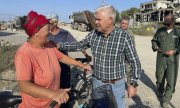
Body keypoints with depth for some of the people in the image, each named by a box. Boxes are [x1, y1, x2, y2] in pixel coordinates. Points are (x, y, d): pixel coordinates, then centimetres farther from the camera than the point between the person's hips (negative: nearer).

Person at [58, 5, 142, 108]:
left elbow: (135, 62, -10)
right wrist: (60, 45, 2)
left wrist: (133, 84, -9)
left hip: (116, 85, -3)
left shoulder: (124, 37, -18)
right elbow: (79, 46, 9)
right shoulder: (93, 34, -7)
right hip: (97, 83, 4)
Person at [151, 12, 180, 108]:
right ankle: (160, 91, 44)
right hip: (160, 59, 3)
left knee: (171, 80, -3)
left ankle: (166, 99, 12)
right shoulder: (160, 31, 4)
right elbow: (154, 40, 14)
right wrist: (155, 47, -5)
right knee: (159, 77, 17)